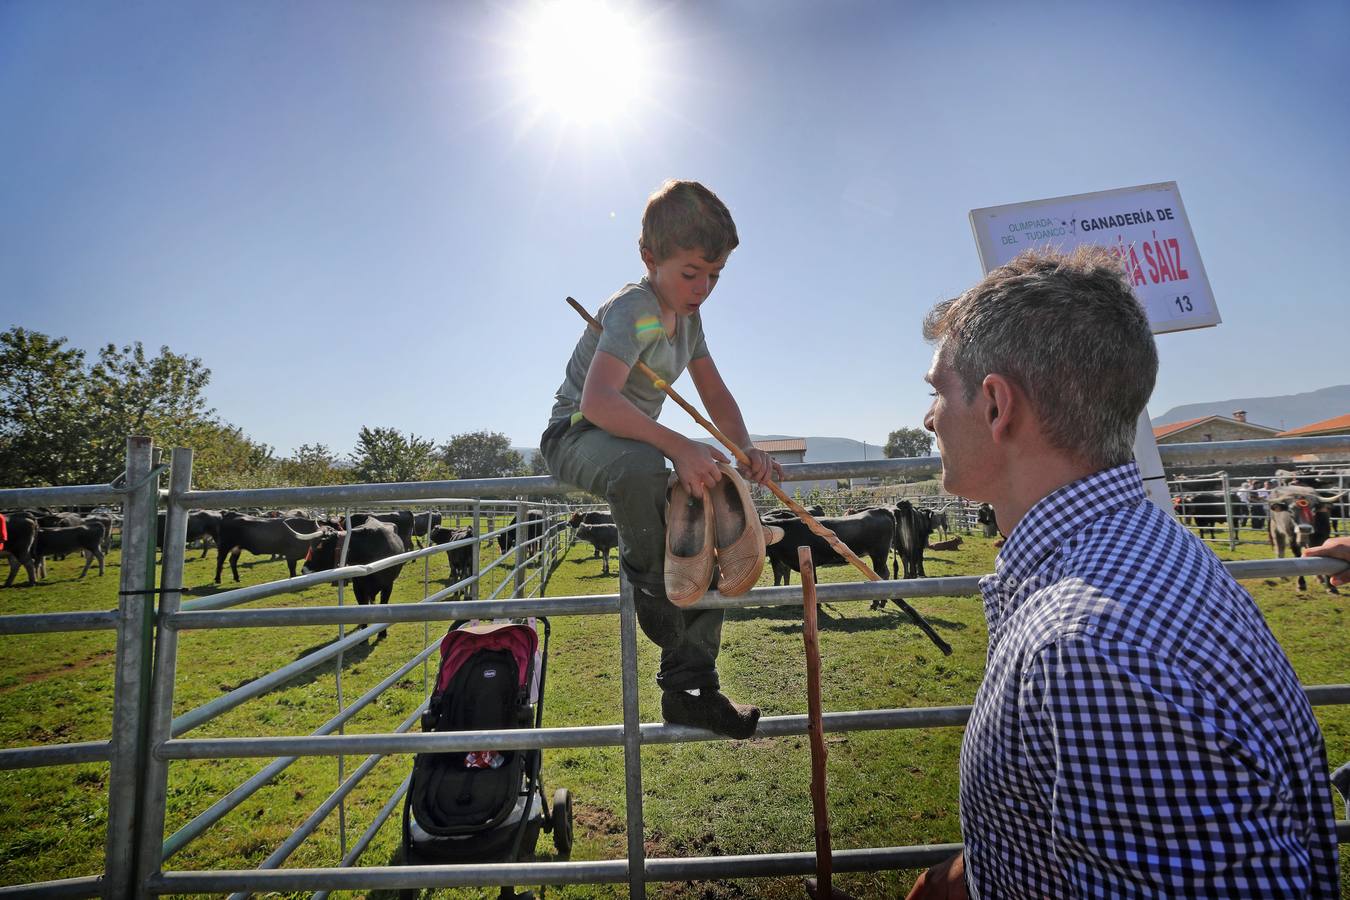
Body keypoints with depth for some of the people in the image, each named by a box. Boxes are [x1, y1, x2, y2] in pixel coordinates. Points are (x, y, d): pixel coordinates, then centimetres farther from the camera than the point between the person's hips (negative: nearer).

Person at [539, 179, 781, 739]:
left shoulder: (687, 315, 7)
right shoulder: (635, 310, -22)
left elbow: (715, 393, 9)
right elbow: (596, 400, -38)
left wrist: (745, 451, -8)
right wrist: (678, 446, -43)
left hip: (634, 442, 9)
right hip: (576, 434, -8)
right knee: (639, 466, -43)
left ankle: (689, 688, 7)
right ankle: (649, 585, -13)